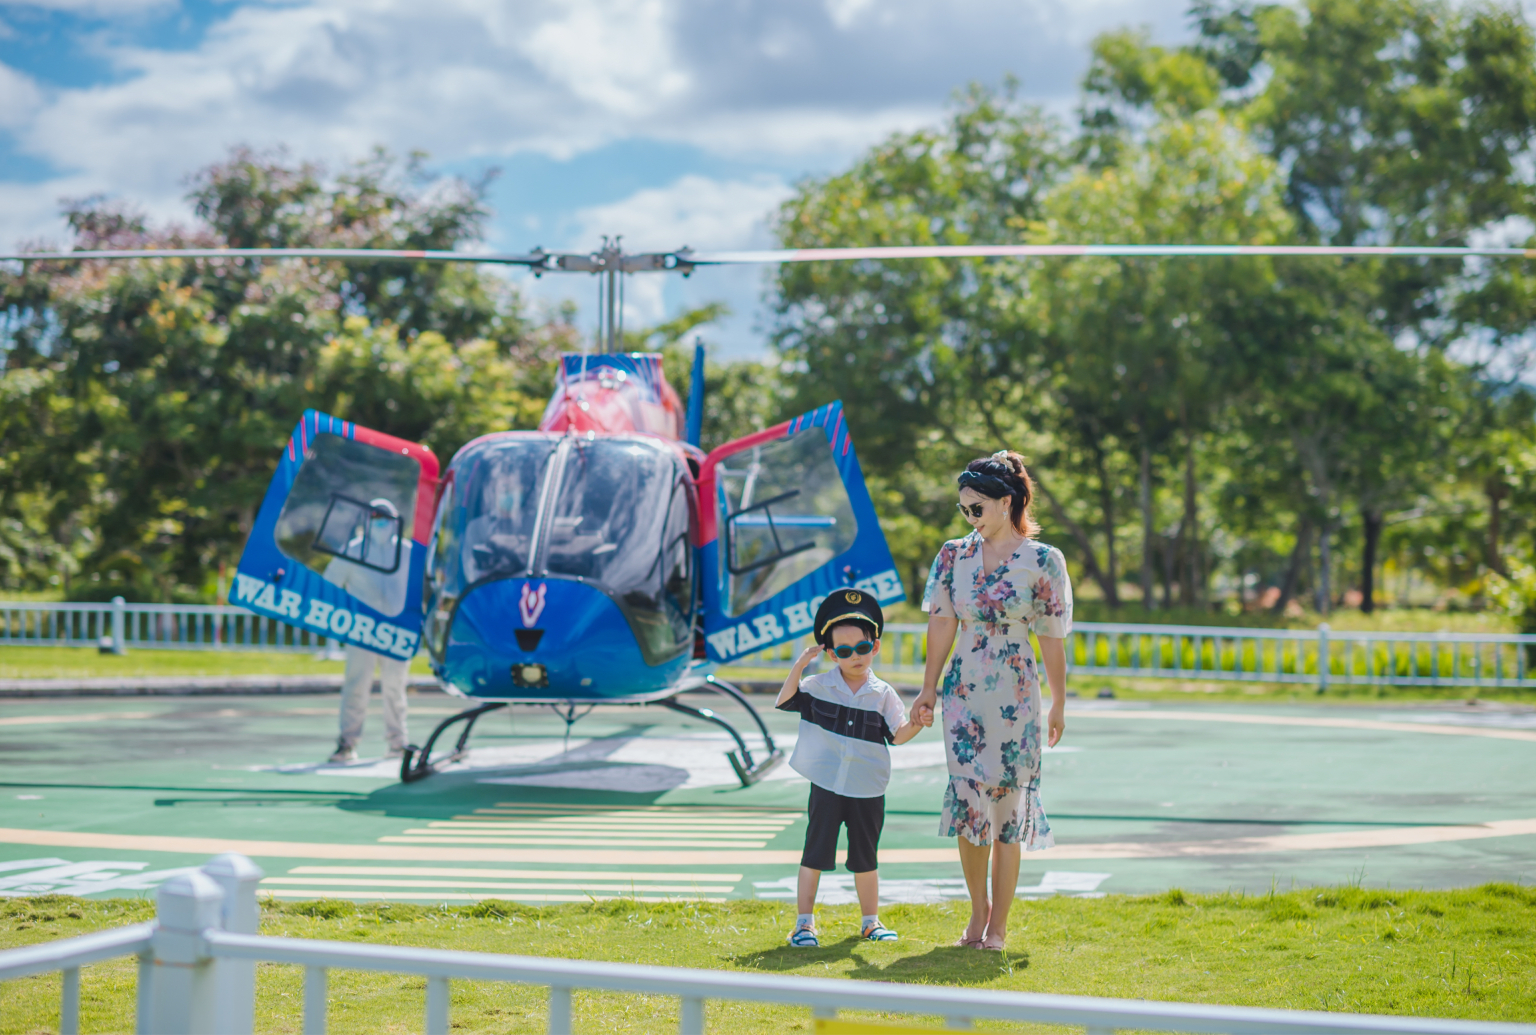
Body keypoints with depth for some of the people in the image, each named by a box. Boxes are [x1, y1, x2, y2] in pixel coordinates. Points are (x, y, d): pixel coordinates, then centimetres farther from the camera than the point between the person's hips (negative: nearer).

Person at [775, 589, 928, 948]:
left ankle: (871, 921, 24)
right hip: (826, 785, -1)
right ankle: (804, 922, 10)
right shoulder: (819, 686, -1)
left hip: (867, 790, 1)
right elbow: (784, 701, -6)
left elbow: (898, 735, -1)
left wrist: (917, 723, -20)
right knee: (816, 851, 2)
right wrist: (799, 665, -15)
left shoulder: (882, 694, 1)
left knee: (865, 856, 12)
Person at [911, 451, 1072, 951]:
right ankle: (978, 908, 18)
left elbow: (1052, 639, 1)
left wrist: (1059, 703, 5)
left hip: (1015, 695, -2)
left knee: (1008, 803, 0)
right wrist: (929, 688, 9)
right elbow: (942, 624, 9)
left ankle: (998, 925, 8)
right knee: (967, 798, -1)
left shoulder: (1042, 562, -4)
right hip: (963, 692, 2)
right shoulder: (954, 556, 4)